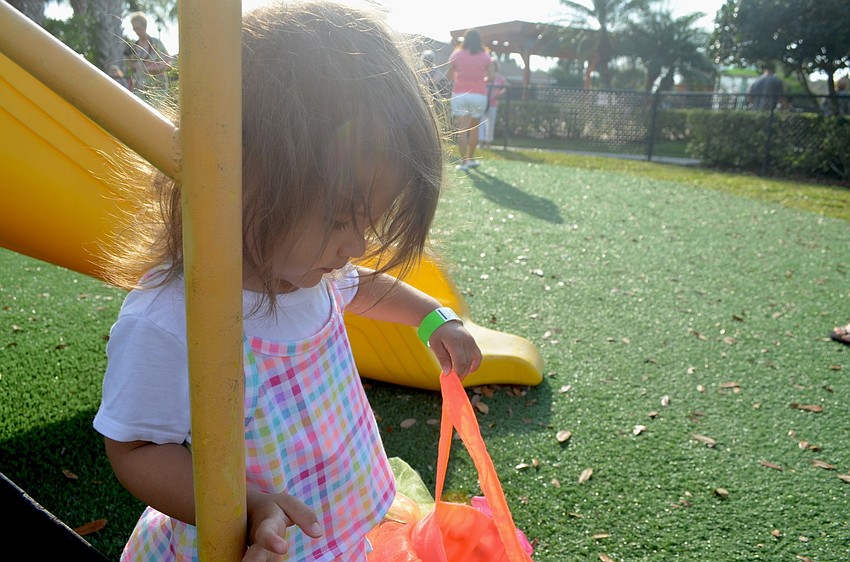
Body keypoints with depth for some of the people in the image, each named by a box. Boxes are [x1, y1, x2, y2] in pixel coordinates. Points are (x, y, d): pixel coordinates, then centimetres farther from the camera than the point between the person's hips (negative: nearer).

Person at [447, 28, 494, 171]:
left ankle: (463, 162, -7)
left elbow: (449, 76, 6)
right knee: (474, 128, 14)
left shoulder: (456, 54, 4)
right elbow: (491, 77, -2)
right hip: (479, 95, 1)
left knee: (462, 130, -3)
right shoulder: (485, 56, 4)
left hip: (460, 94, -1)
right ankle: (471, 159, 22)